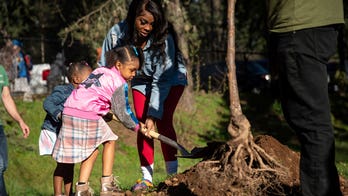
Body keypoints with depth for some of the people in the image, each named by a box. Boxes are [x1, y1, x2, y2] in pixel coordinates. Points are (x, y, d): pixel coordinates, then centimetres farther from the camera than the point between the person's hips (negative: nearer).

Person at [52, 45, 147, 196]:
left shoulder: (99, 71, 22)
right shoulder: (119, 83, -2)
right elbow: (121, 112, 2)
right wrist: (136, 127, 17)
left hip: (68, 111, 7)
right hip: (88, 115, -7)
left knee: (92, 149, 17)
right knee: (110, 141, 14)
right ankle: (106, 184, 14)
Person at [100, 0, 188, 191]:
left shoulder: (164, 38, -35)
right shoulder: (117, 34, -28)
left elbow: (161, 81, -32)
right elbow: (105, 69, -17)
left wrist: (153, 114, -35)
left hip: (170, 79, -3)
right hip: (141, 81, 3)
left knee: (162, 122, -18)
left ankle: (173, 174, -14)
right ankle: (146, 178, -3)